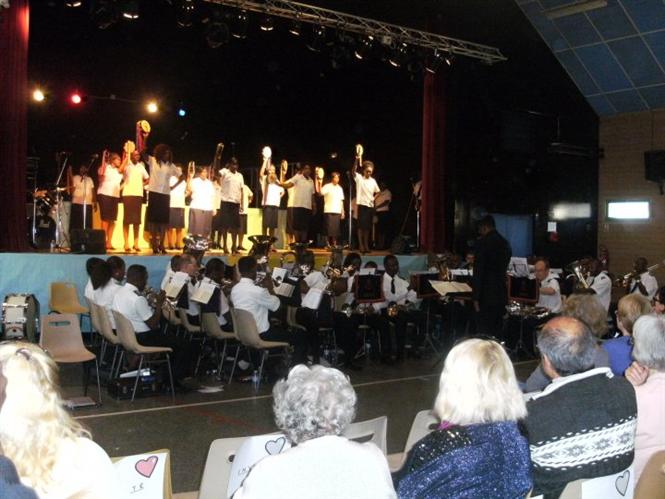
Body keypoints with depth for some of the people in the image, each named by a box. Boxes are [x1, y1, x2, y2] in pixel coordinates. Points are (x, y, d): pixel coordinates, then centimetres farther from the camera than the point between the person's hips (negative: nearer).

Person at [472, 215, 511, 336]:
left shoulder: (482, 242, -11)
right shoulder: (505, 243, 12)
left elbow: (478, 271, -14)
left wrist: (476, 297, -12)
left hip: (486, 295, -8)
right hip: (501, 294, 8)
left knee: (484, 332, -5)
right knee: (497, 330, 12)